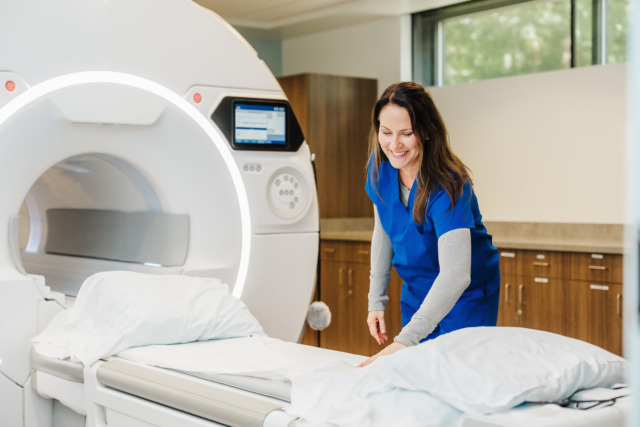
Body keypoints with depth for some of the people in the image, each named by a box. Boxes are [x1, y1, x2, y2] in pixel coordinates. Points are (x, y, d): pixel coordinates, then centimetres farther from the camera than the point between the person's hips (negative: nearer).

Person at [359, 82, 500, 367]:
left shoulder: (448, 186, -32)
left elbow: (455, 274, -41)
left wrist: (405, 340, -49)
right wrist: (376, 301, 3)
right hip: (416, 289, 6)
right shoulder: (380, 167, -11)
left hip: (466, 295, -5)